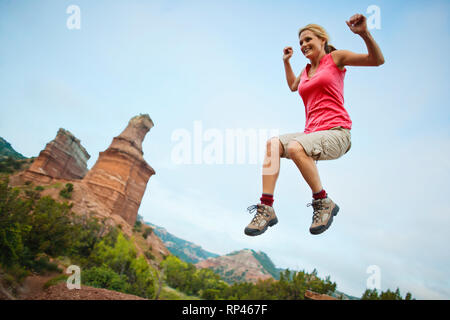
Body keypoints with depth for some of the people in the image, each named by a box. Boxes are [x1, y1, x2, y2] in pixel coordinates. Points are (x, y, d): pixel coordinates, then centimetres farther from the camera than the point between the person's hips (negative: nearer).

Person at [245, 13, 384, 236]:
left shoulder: (335, 58, 8)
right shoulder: (306, 70, 25)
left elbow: (377, 60, 1)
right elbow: (293, 86, 48)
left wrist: (364, 33, -14)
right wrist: (286, 62, 41)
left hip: (337, 133, -6)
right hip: (312, 132, 6)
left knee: (295, 147, -34)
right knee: (273, 144, -20)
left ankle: (323, 203, -17)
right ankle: (266, 208, -24)